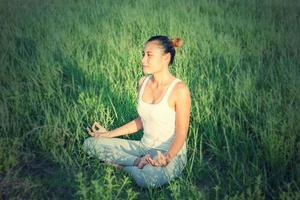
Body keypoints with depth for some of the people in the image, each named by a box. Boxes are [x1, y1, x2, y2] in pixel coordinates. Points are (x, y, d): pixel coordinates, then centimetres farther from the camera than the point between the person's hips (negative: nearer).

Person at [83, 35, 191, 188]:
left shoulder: (179, 89, -17)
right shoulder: (143, 82, 4)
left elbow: (181, 134, -14)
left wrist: (167, 158, -30)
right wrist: (109, 134, 13)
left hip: (171, 153, -6)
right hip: (144, 147, 7)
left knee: (149, 178, -40)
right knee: (90, 143, -5)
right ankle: (139, 162, -9)